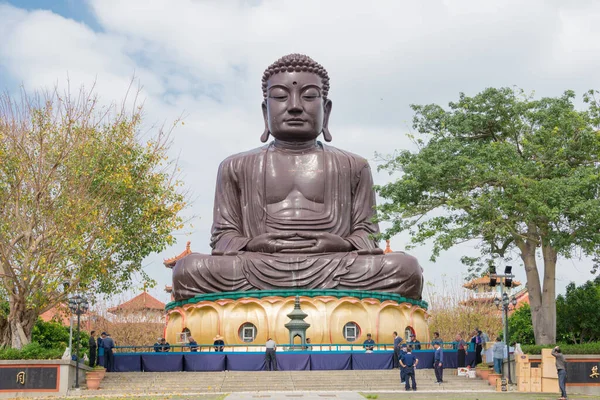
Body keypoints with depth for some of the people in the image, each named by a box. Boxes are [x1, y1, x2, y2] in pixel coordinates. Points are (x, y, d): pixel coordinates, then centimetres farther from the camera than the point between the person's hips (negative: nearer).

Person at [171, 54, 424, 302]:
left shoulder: (353, 167, 19)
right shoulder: (237, 168, 19)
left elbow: (365, 233, 14)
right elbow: (224, 234, 13)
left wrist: (343, 244, -9)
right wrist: (251, 244, -8)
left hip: (333, 270, 0)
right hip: (258, 269, 0)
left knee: (405, 269, -26)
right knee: (189, 270, -27)